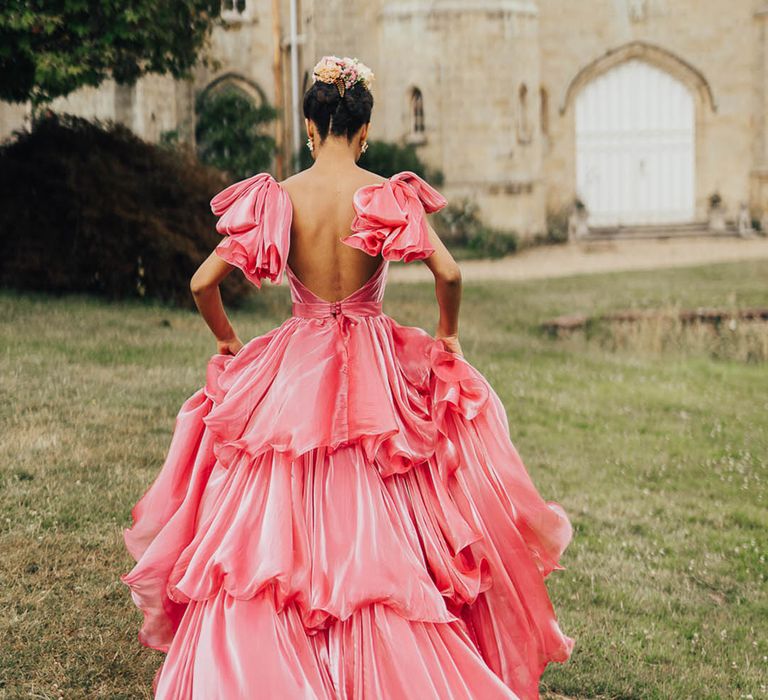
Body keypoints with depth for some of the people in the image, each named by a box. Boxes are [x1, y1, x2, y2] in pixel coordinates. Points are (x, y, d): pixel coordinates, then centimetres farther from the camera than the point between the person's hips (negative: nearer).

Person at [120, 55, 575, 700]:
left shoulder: (278, 198, -5)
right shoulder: (388, 197, -8)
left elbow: (203, 282, -7)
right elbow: (449, 274, -16)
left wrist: (227, 341, 11)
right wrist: (447, 335, 3)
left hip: (291, 377, 1)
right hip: (376, 376, -1)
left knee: (276, 530, 9)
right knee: (381, 534, 7)